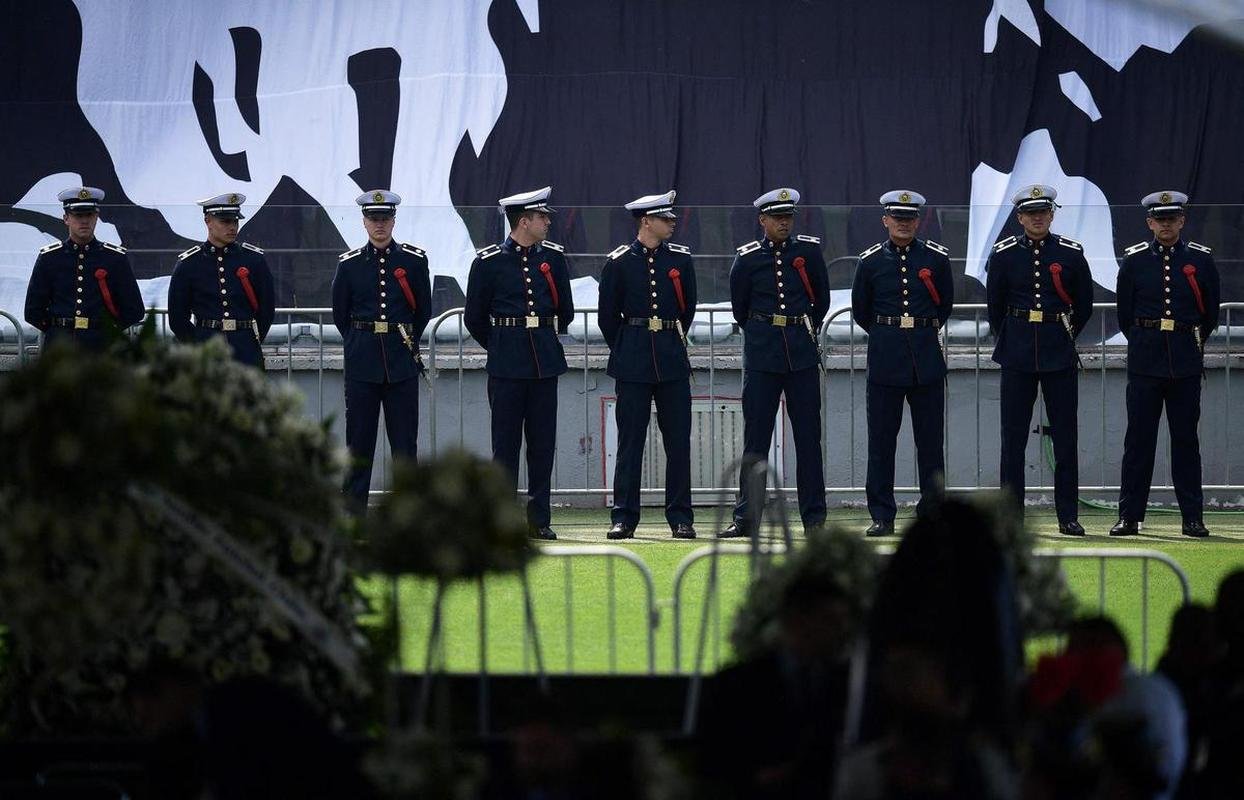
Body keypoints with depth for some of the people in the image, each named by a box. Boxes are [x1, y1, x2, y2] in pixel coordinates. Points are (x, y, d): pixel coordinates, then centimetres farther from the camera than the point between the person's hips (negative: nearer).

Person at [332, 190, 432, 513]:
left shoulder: (414, 260, 3)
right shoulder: (349, 263, 3)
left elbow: (424, 311, 12)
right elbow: (340, 313, 12)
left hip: (402, 364, 0)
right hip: (362, 365, 0)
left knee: (405, 439, 1)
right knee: (359, 438, 2)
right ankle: (353, 513, 6)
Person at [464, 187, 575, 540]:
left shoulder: (553, 257, 7)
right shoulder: (488, 262, -3)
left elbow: (566, 311, 18)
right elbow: (474, 317, 6)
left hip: (546, 362, 3)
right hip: (507, 367, -3)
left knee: (543, 441, 4)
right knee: (506, 442, -1)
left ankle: (539, 519, 9)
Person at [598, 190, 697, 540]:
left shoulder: (681, 258, 6)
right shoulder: (619, 262, -1)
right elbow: (608, 315, 8)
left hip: (673, 362, 2)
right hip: (633, 365, -2)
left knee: (678, 440, 1)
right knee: (630, 441, 0)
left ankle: (681, 518, 7)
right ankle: (624, 518, 4)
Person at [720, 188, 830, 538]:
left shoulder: (809, 251, 3)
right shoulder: (747, 259, 2)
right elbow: (739, 308, 14)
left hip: (803, 352, 1)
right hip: (762, 356, 0)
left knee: (808, 436, 2)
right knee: (755, 437, 1)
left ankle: (814, 517, 6)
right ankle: (745, 518, 4)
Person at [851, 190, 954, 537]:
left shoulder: (937, 257, 3)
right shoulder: (871, 261, 3)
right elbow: (860, 310, 14)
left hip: (927, 356, 0)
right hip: (885, 360, 0)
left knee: (930, 439, 3)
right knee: (881, 439, 0)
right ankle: (882, 517, 5)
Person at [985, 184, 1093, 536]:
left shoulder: (1071, 253, 2)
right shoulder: (1004, 254, 2)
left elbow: (1085, 305, 12)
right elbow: (995, 305, 12)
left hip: (1060, 354, 0)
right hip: (1018, 357, 0)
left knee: (1065, 435, 1)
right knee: (1013, 435, 1)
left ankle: (1068, 516, 6)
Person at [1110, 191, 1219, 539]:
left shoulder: (1201, 259, 3)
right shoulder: (1134, 260, 3)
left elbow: (1211, 313, 13)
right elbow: (1124, 311, 13)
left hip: (1186, 363, 0)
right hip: (1144, 363, 0)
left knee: (1186, 439, 3)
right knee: (1138, 438, 0)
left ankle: (1192, 518, 6)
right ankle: (1129, 516, 4)